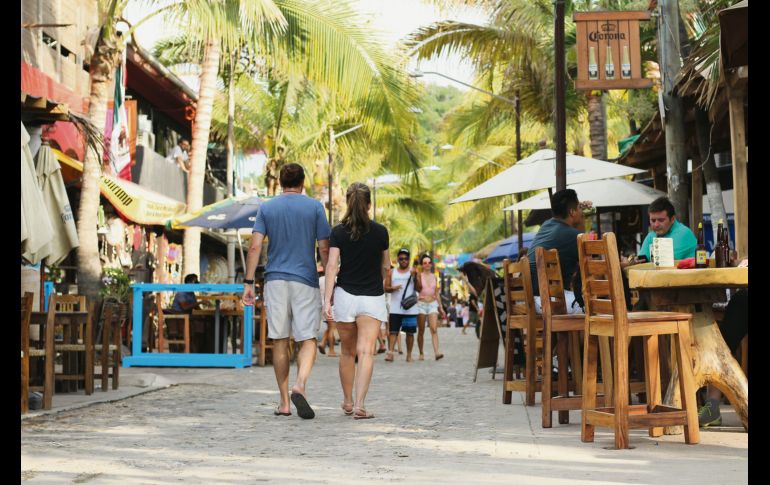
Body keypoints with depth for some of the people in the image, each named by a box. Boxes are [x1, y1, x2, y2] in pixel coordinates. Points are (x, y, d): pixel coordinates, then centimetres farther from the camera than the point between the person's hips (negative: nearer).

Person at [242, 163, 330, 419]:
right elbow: (324, 249, 0)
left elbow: (255, 247, -2)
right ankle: (300, 384, -26)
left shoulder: (266, 208, 6)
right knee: (308, 340, 1)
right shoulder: (315, 207, 2)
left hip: (275, 281, 2)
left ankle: (284, 402, 11)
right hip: (305, 282, -2)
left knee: (280, 341, 8)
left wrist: (248, 283, -2)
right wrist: (330, 282, 8)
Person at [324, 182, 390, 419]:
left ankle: (348, 402, 26)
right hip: (372, 297, -1)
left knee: (347, 351, 16)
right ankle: (360, 405, -20)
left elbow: (332, 265, -10)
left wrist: (327, 299, -11)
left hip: (345, 295, 1)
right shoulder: (380, 232, 0)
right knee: (366, 352, -8)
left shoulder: (338, 232, -2)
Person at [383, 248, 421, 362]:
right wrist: (393, 288, -14)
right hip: (395, 308, 0)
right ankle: (390, 352, -12)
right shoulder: (391, 273, 11)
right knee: (393, 331, -7)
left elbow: (419, 289, -1)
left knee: (410, 332, 4)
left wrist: (415, 276, -15)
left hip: (410, 309, 0)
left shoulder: (413, 272, 7)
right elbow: (386, 288, 7)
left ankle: (409, 354, 13)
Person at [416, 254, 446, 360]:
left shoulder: (434, 277, 11)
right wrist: (418, 276, -25)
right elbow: (417, 288, -13)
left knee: (434, 329, -12)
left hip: (433, 304, 2)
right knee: (421, 331, 4)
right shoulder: (419, 275, 0)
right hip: (421, 304, -2)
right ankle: (421, 353, 13)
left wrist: (441, 307, 16)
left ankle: (436, 353, -23)